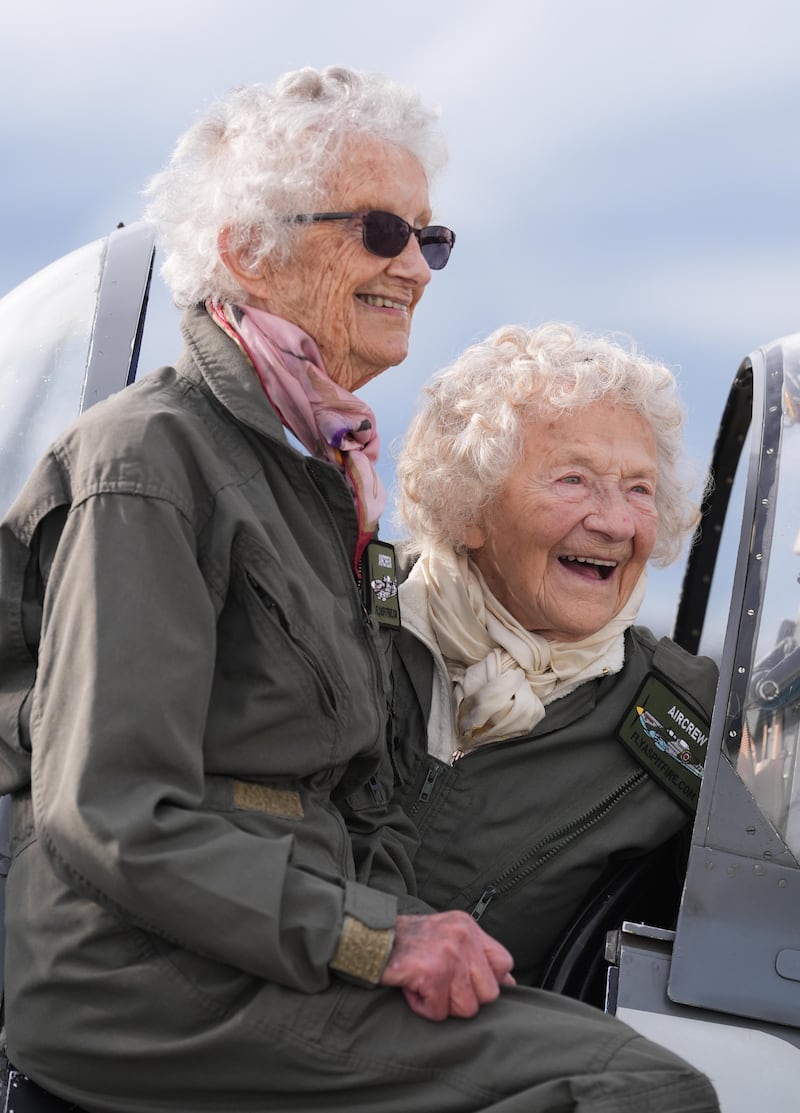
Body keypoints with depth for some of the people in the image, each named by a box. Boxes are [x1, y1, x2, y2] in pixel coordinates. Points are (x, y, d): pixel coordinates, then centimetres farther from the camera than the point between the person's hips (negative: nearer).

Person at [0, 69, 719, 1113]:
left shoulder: (321, 468, 17)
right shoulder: (152, 460, -11)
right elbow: (111, 820, -18)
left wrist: (398, 915, 1)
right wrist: (373, 938, -18)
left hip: (280, 943, 9)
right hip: (150, 989, -9)